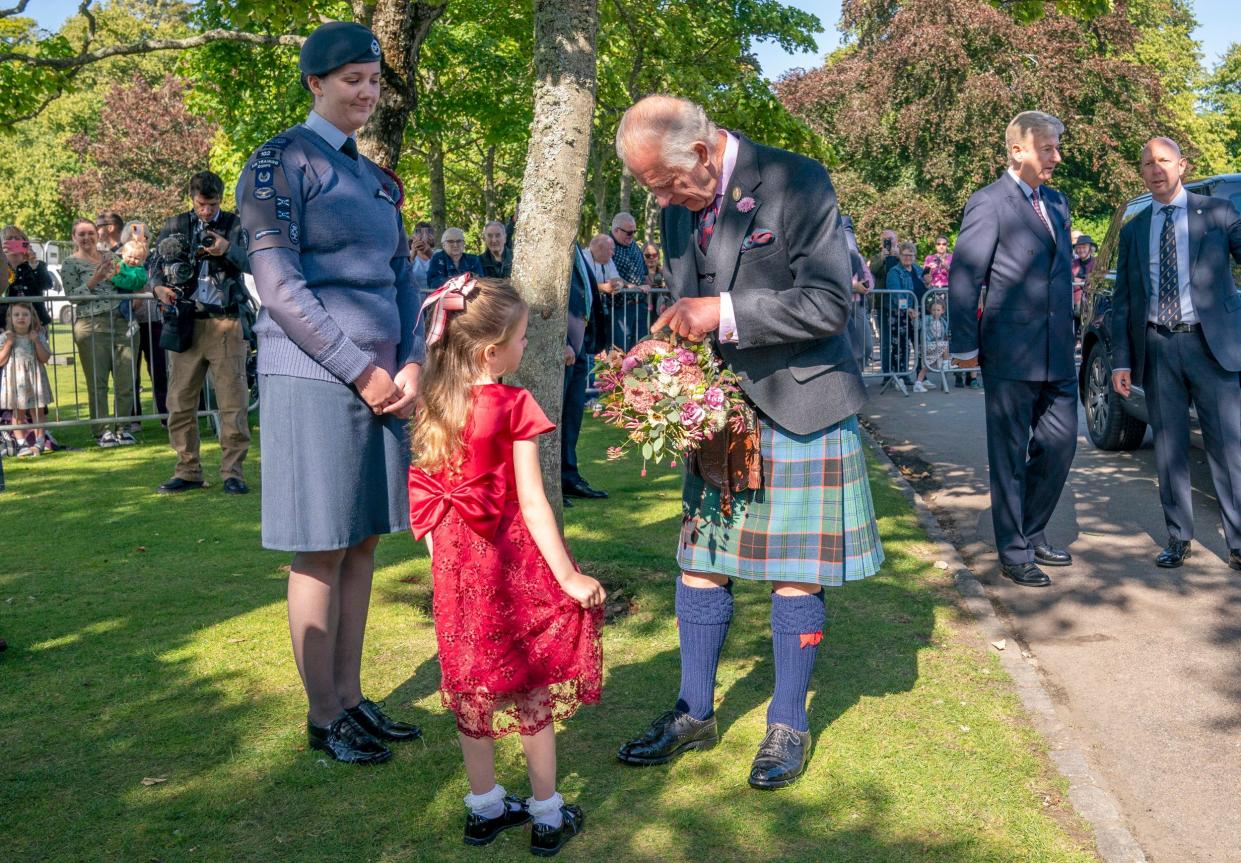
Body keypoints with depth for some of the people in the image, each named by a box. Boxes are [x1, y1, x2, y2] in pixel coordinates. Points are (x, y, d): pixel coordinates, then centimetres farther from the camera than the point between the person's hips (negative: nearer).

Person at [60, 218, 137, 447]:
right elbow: (72, 295, -3)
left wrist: (117, 276, 3)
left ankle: (122, 427, 9)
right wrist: (95, 279, -12)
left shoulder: (110, 257, 18)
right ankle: (104, 430, 3)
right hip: (91, 326, -4)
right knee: (97, 382, -3)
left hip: (120, 323, 4)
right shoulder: (71, 263, 6)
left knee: (126, 380, -1)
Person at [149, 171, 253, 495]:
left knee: (233, 400, -3)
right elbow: (155, 265, 14)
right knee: (180, 401, 4)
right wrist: (159, 287, -8)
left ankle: (233, 471, 3)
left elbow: (252, 263, -6)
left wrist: (228, 250, -26)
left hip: (226, 323, -2)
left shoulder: (235, 225, 7)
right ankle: (187, 471, 13)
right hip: (187, 322, 2)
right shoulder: (175, 226, 12)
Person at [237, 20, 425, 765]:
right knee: (321, 552, -1)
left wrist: (410, 366, -2)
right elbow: (280, 285, -12)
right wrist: (360, 372, -14)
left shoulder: (380, 180, 17)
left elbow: (402, 279, 15)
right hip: (312, 378, -7)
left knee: (363, 543, 10)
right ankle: (324, 716, 11)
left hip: (380, 380, 7)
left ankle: (351, 696, 21)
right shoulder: (279, 163, -4)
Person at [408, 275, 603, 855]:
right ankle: (547, 815, 19)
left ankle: (484, 808, 28)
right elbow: (532, 504, -17)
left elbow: (429, 497, 4)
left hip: (456, 562, 6)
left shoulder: (433, 406, 2)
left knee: (475, 687, 16)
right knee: (532, 688, 8)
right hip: (511, 561, -5)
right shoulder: (513, 408, -16)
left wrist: (444, 558, 15)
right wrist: (569, 577, -12)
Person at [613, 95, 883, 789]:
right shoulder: (681, 206, 7)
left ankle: (788, 724, 18)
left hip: (798, 406, -6)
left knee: (795, 573, 2)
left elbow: (830, 306, -18)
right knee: (700, 560, 9)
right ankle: (696, 713, 24)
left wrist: (724, 312, -23)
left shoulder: (797, 183, -14)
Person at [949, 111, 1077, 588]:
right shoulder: (989, 203, -8)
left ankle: (1032, 533, 29)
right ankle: (1014, 552, 14)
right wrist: (965, 345, -12)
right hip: (1010, 352, -7)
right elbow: (963, 278, -10)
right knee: (1009, 454, 3)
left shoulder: (1056, 202, 14)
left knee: (1059, 444, 12)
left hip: (1057, 353, 7)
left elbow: (1060, 273, 19)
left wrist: (1067, 332, 15)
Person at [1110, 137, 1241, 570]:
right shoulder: (1133, 230, 12)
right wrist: (1121, 360, 5)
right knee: (1169, 449, 6)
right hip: (1157, 349, 3)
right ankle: (1178, 538, 15)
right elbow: (1122, 300, 11)